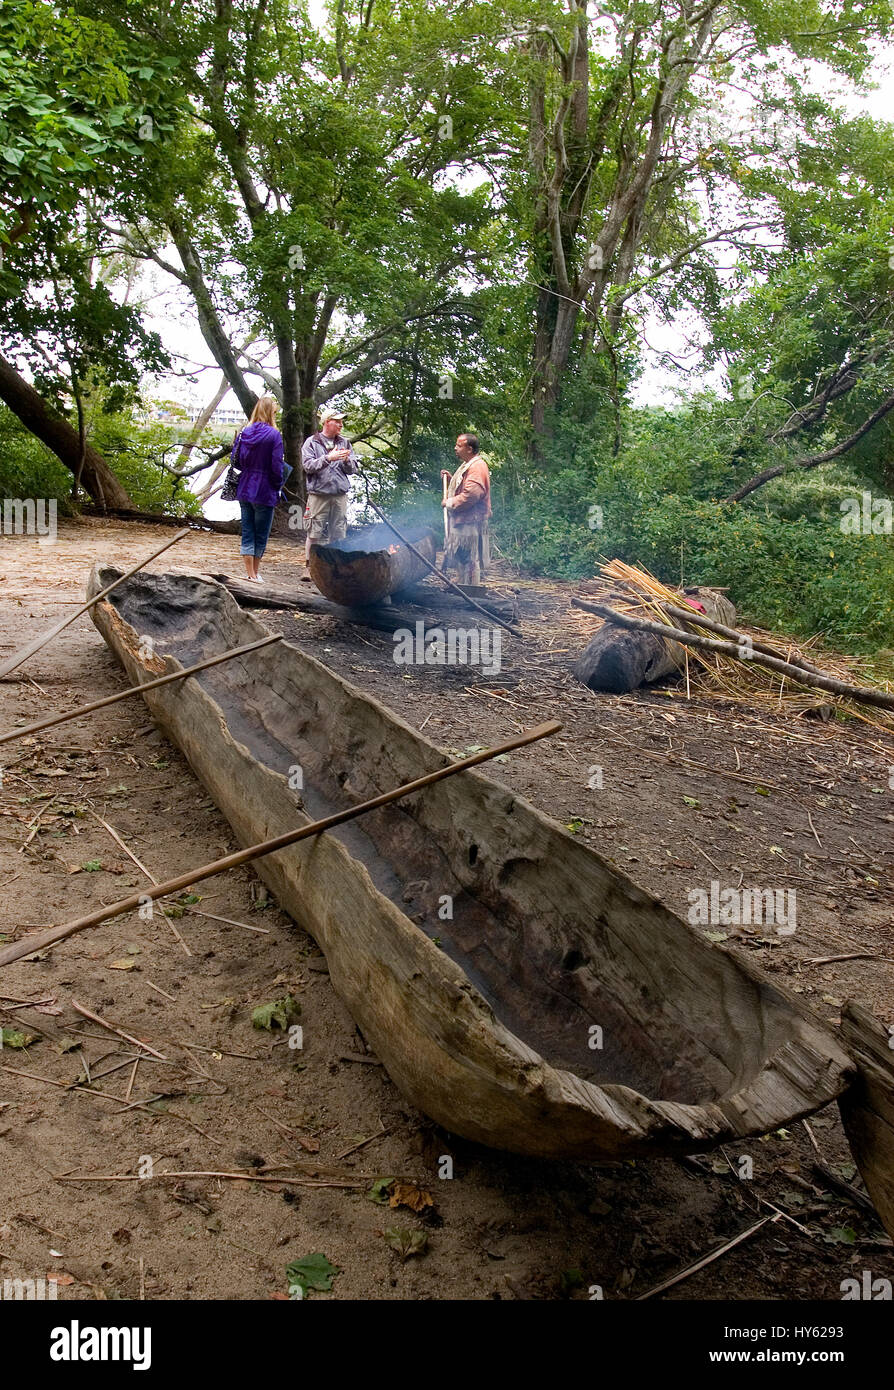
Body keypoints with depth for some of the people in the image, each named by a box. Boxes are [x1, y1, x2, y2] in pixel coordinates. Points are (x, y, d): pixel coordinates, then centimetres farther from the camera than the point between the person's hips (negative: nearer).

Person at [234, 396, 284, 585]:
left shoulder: (245, 433, 3)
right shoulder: (273, 435, -11)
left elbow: (235, 460, 6)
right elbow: (276, 465, -12)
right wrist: (278, 488, 1)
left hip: (245, 489, 5)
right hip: (264, 491, -4)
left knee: (247, 531, 9)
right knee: (261, 533, 7)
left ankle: (250, 574, 9)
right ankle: (255, 573, 14)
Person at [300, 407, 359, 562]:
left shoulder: (344, 443, 13)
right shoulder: (311, 442, 2)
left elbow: (353, 469, 10)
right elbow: (308, 466, -11)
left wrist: (346, 460, -11)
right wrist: (328, 458, -20)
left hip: (340, 495, 4)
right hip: (318, 495, -4)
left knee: (339, 534, 6)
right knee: (316, 534, -3)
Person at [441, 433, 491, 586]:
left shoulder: (477, 467, -17)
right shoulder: (467, 465, 18)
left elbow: (471, 494, -27)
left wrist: (450, 502, -15)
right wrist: (450, 479, 15)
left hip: (471, 523, -11)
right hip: (461, 521, 11)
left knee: (471, 560, -7)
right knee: (461, 561, 17)